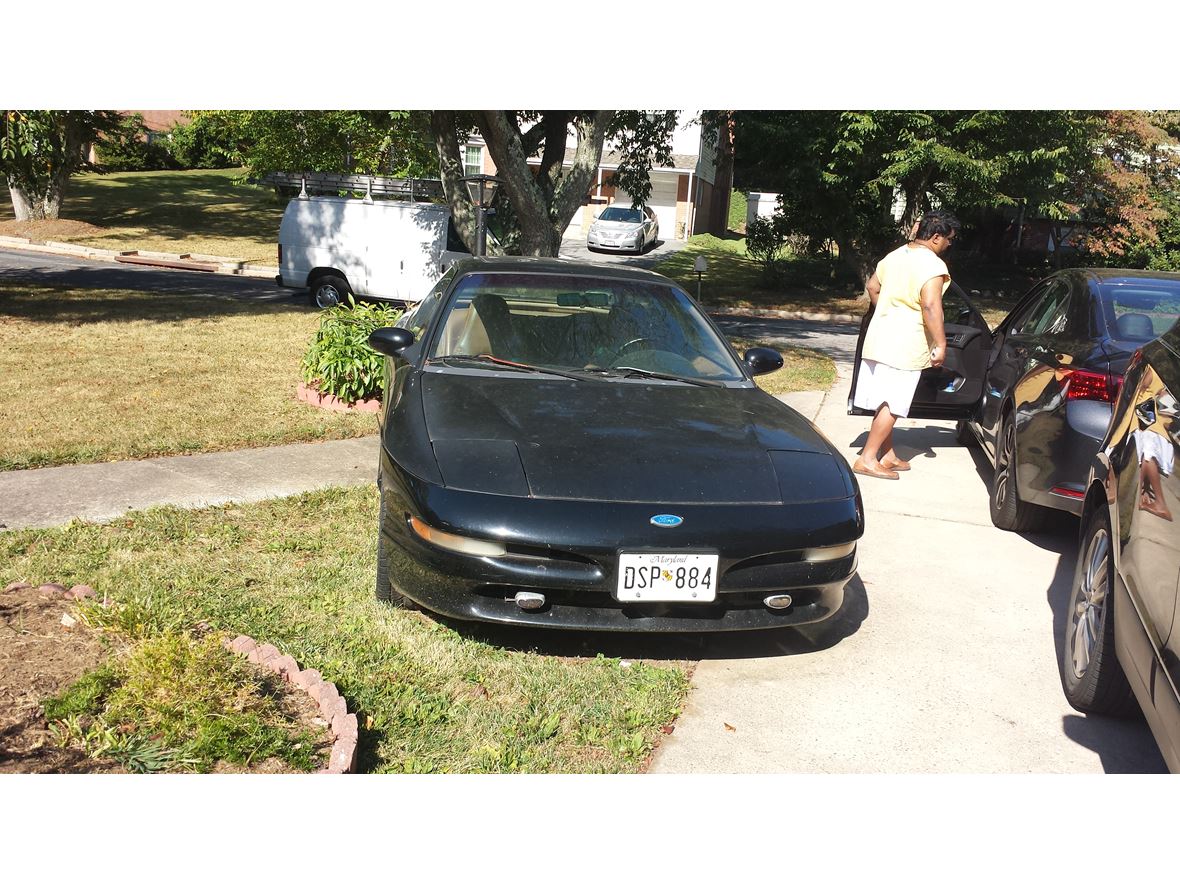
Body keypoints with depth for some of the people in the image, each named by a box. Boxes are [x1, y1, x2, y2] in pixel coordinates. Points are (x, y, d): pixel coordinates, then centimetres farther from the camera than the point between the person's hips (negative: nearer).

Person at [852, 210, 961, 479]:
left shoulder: (894, 256, 12)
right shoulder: (932, 265, -14)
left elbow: (872, 287, 21)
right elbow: (931, 306, -22)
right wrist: (941, 344, -17)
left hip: (879, 337, 9)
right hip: (905, 345, -9)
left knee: (884, 401, 13)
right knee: (892, 405, -4)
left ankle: (887, 456, 22)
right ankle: (867, 459, -5)